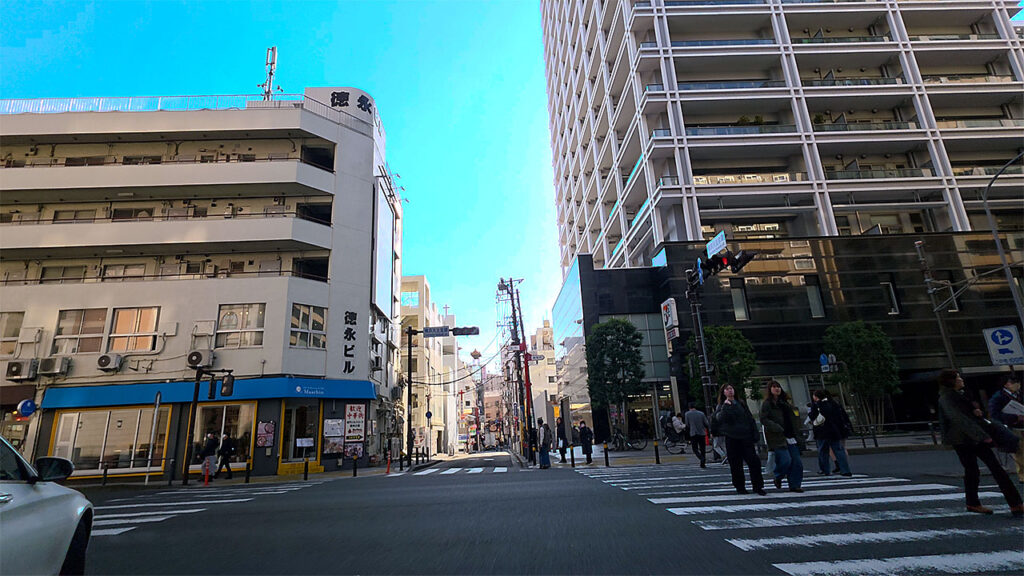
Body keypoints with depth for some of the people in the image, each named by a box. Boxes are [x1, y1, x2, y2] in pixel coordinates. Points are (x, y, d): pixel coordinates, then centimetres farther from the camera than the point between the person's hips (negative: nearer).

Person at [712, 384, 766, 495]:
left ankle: (758, 487, 6)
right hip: (731, 438, -2)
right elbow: (720, 419, -15)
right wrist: (725, 406, -22)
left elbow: (750, 418, 13)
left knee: (753, 461, -5)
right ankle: (740, 487, 15)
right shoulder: (722, 406, 3)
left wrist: (755, 434, 5)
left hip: (746, 436, 2)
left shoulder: (741, 403, 11)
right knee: (735, 465, 3)